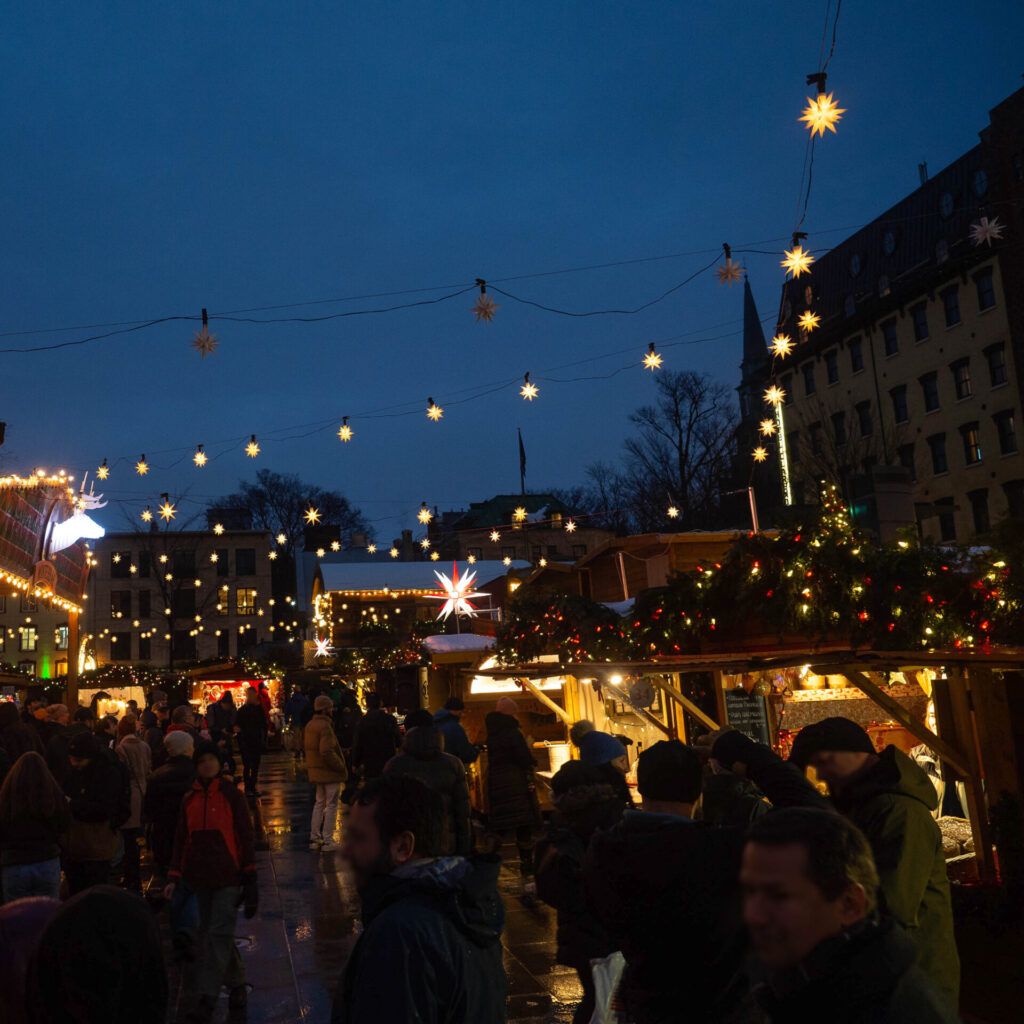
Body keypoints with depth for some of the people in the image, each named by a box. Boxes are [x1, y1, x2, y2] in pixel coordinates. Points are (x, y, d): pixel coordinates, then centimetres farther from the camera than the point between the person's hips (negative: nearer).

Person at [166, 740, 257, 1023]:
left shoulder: (231, 796, -5)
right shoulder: (189, 800, 7)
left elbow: (245, 837, -4)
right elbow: (181, 840, 11)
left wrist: (249, 876, -5)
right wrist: (174, 877, 5)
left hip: (228, 876, -5)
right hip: (200, 876, 5)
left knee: (218, 934, -8)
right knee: (209, 933, 11)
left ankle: (208, 999, -4)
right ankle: (237, 985, 26)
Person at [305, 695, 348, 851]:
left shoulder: (310, 726, 9)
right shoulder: (325, 727, -20)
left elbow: (306, 745, 16)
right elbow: (326, 751, -27)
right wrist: (341, 767, -18)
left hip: (316, 772, 9)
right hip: (329, 772, -9)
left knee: (319, 803, 18)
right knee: (331, 805, 1)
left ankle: (314, 838, 22)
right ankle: (327, 841, 5)